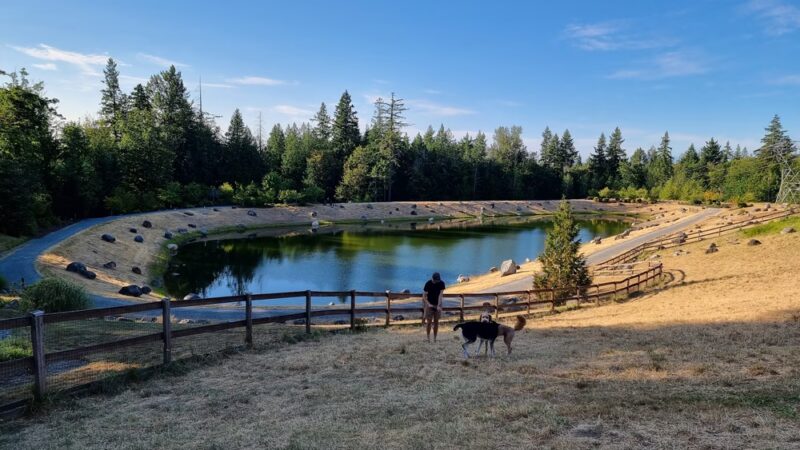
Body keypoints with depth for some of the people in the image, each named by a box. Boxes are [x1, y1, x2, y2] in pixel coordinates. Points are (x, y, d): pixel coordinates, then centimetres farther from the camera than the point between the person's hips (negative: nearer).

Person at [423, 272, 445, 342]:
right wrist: (428, 304, -26)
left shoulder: (441, 283, -10)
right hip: (429, 305, -2)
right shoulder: (428, 284, -15)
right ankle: (428, 337, 8)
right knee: (429, 322, -5)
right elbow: (424, 296, -13)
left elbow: (440, 295, -15)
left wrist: (439, 306, -24)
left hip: (438, 305, 2)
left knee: (436, 322, 4)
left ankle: (435, 338, 10)